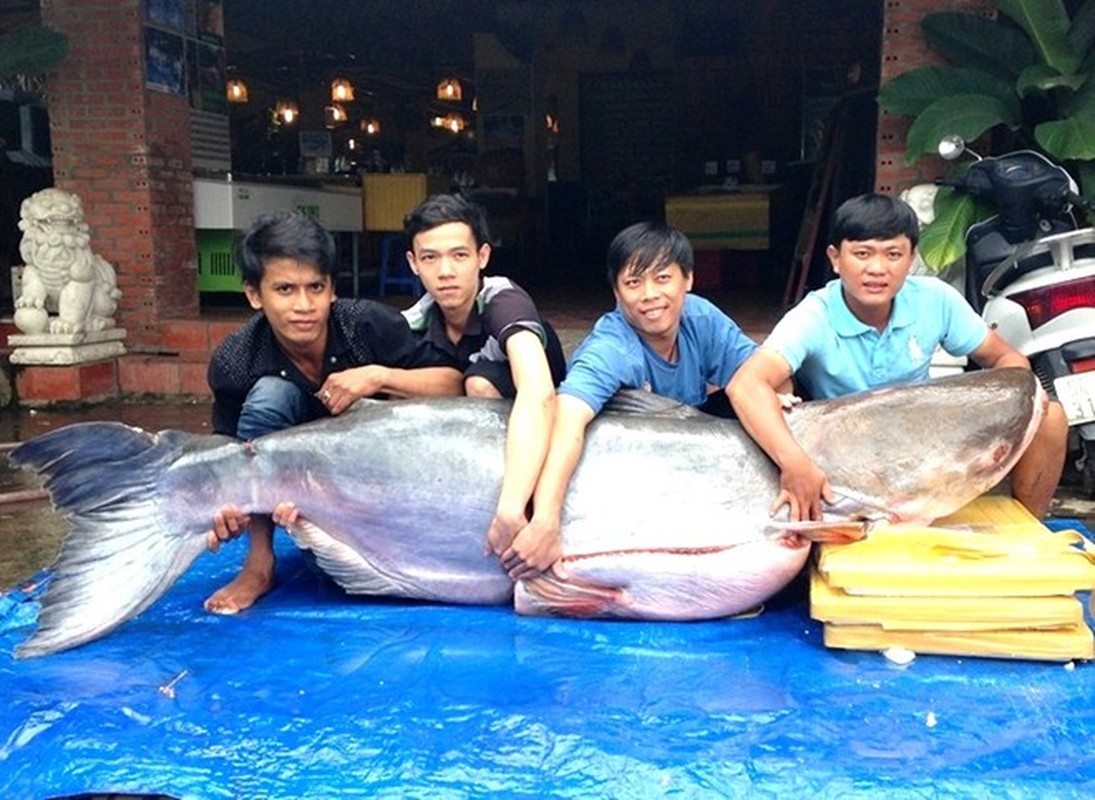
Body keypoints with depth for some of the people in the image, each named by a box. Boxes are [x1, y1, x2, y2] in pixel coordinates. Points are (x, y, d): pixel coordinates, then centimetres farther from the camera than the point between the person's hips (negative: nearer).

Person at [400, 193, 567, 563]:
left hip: (534, 445, -5)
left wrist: (509, 509, -59)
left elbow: (538, 394, -48)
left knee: (480, 383, -31)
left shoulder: (504, 301, -30)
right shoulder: (416, 322, -12)